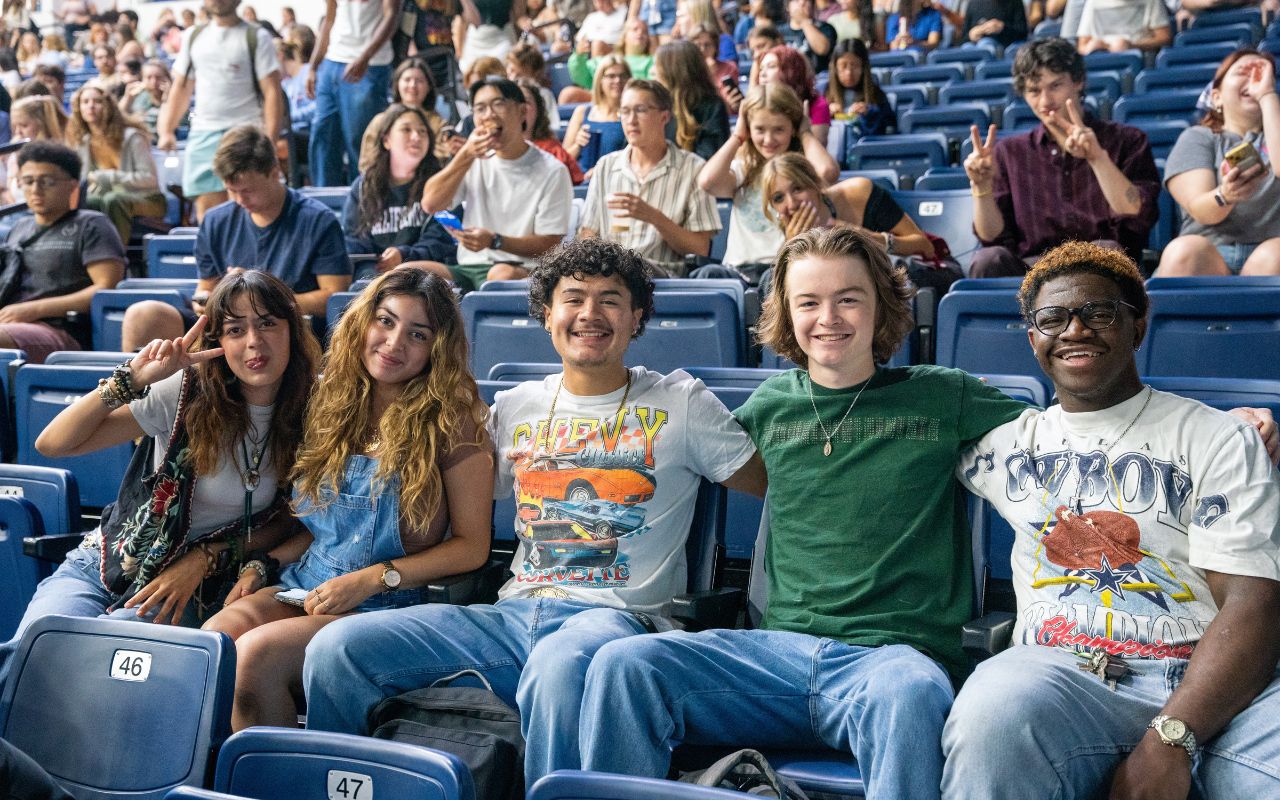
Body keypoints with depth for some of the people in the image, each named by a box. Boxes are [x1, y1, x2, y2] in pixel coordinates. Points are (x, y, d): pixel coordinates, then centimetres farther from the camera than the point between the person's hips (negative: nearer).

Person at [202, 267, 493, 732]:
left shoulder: (451, 422, -4)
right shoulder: (334, 403, 13)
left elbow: (472, 546, -6)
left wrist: (371, 578, -13)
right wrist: (264, 566, 4)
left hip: (388, 607, -5)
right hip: (304, 587, 5)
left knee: (257, 653, -29)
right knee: (212, 637, -25)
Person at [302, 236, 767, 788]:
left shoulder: (679, 403, 10)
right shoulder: (515, 408, 20)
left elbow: (771, 482, 8)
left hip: (615, 614, -4)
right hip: (514, 613, 4)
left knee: (561, 666, -42)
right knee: (336, 649, -14)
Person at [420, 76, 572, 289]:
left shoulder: (552, 171, -1)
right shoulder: (475, 159, 16)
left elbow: (549, 245, -6)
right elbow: (430, 204, 4)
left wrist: (494, 241, -21)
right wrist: (466, 156, -7)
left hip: (524, 270, -4)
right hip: (469, 268, 4)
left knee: (502, 274, -39)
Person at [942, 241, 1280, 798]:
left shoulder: (1218, 439, 10)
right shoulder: (1006, 440, 21)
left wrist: (1170, 739, -15)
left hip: (1217, 688, -2)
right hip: (1062, 674, 3)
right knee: (992, 713, -34)